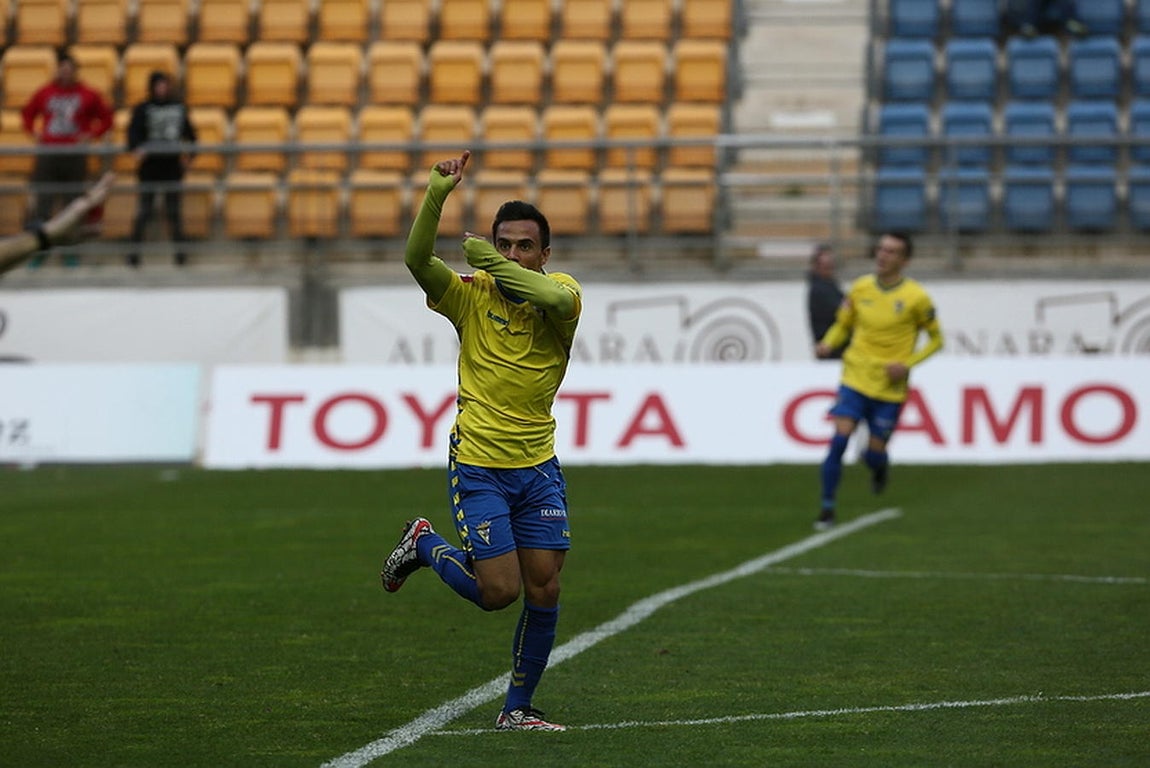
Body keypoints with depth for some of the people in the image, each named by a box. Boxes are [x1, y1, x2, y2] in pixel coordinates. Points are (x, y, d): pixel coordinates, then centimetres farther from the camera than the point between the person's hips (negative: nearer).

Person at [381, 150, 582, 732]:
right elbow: (416, 258, -20)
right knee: (499, 591, -7)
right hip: (477, 466, -3)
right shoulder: (471, 296, -3)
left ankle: (517, 708, 16)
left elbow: (557, 299, -27)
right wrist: (437, 194, -32)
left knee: (544, 591, 1)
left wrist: (487, 258, -22)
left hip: (538, 467, 3)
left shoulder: (560, 291, -1)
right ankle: (424, 545, 21)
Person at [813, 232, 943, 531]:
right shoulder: (860, 288, 2)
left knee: (873, 454, 1)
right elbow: (843, 324, 15)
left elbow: (935, 339, 3)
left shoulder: (916, 298, -7)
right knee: (840, 439, -15)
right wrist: (828, 343, -8)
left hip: (891, 388, -2)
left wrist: (907, 364, -12)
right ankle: (827, 508, -4)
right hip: (855, 379, 2)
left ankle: (881, 466, 41)